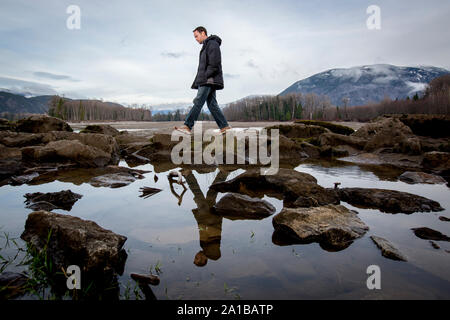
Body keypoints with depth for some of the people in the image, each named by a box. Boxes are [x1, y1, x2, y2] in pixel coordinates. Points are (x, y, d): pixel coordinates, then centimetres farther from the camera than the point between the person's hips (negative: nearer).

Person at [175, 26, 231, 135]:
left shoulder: (213, 44, -3)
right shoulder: (206, 46, 28)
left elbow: (214, 64, -15)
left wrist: (206, 76, -18)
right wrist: (198, 81, 16)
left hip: (209, 80, -10)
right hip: (207, 81, 10)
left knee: (198, 101, -16)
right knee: (212, 104, 4)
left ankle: (187, 126, -21)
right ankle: (224, 126, 3)